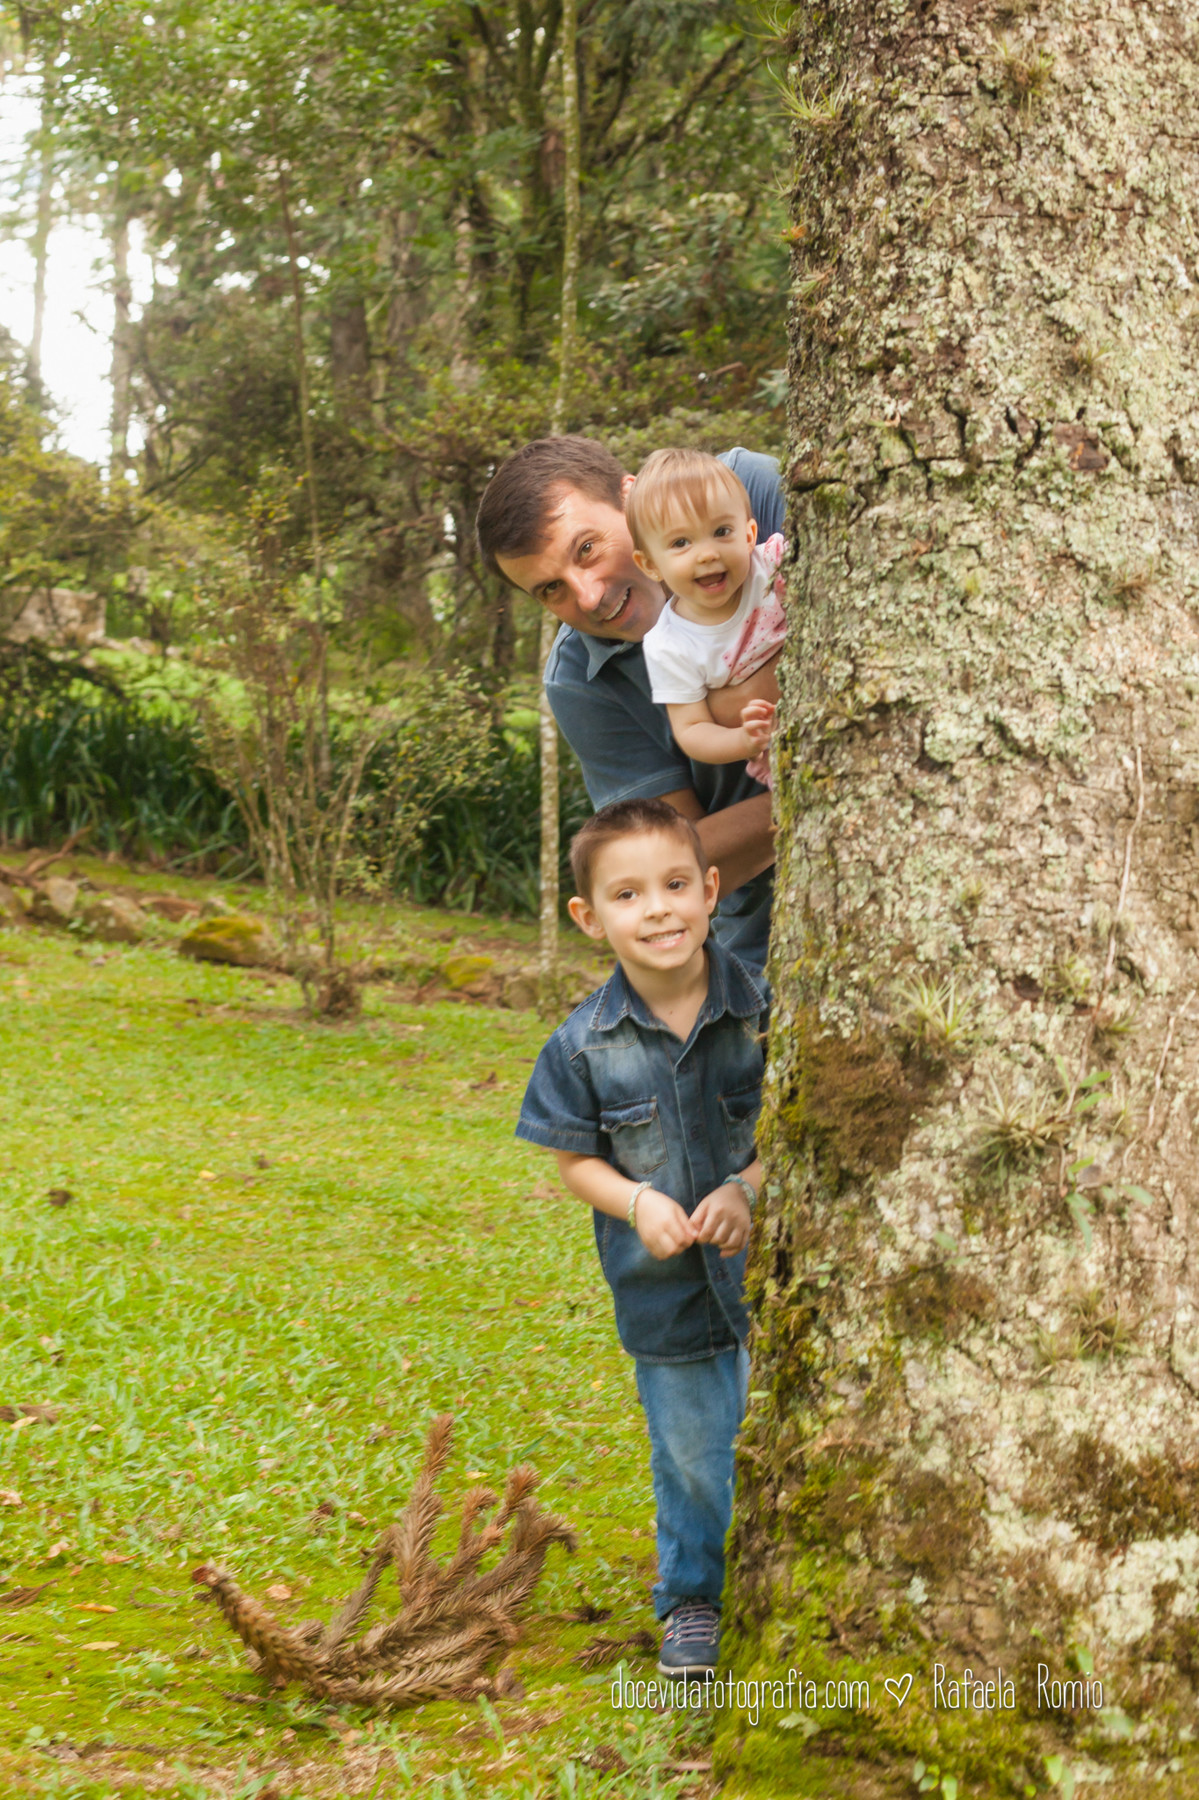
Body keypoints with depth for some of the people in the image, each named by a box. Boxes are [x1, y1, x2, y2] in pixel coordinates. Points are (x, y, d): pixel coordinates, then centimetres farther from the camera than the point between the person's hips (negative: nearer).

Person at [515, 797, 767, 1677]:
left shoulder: (762, 1013, -14)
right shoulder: (585, 1045, -11)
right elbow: (575, 1158, 0)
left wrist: (746, 1189, -21)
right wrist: (637, 1202, -18)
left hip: (769, 1267, 0)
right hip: (665, 1286, 1)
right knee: (690, 1454, 15)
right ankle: (692, 1598, 37)